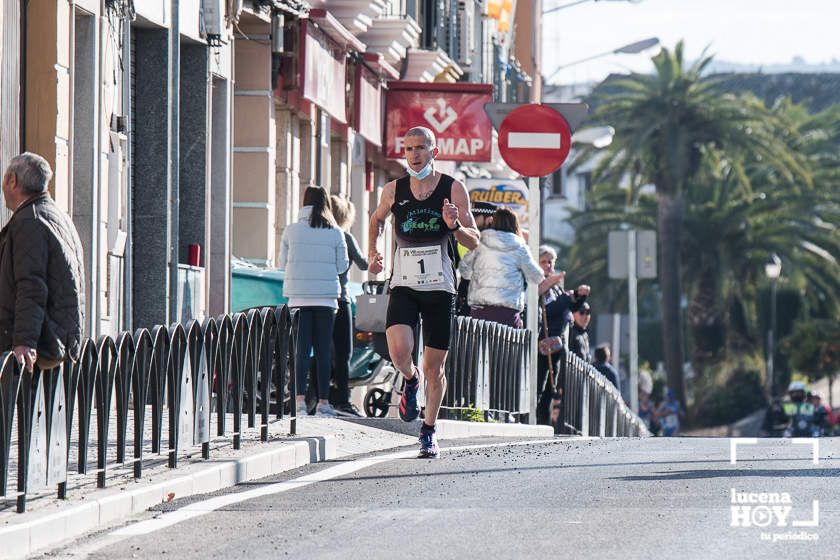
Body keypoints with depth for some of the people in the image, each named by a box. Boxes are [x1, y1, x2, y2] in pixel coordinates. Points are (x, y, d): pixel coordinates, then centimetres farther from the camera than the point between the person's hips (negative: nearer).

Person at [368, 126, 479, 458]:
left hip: (440, 288, -1)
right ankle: (410, 381, 15)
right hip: (403, 286, 1)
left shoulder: (453, 189, -1)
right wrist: (373, 252, 11)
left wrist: (455, 226, -21)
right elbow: (377, 219, 26)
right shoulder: (394, 191, 4)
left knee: (434, 366, 2)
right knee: (399, 351, -21)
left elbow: (474, 241, 0)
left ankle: (429, 433, 19)